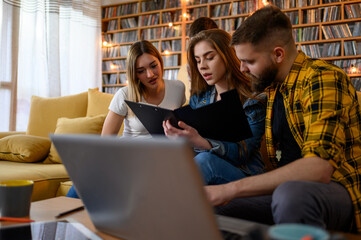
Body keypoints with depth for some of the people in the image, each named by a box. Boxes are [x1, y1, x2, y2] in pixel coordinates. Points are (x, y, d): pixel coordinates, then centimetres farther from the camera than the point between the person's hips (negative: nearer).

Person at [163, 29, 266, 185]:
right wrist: (177, 135, -13)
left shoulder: (254, 100, -3)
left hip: (242, 174, -3)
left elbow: (241, 154, -15)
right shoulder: (198, 98, 14)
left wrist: (200, 142, -33)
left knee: (206, 161, -35)